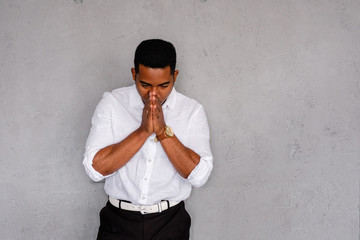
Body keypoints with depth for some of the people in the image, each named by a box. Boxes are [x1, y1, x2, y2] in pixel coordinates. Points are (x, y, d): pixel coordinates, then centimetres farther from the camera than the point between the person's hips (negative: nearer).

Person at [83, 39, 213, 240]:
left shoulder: (192, 110, -5)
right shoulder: (111, 103, -6)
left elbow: (199, 175, -14)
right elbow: (95, 168, -15)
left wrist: (163, 131, -20)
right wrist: (143, 131, -20)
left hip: (170, 223, 0)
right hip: (119, 221, 0)